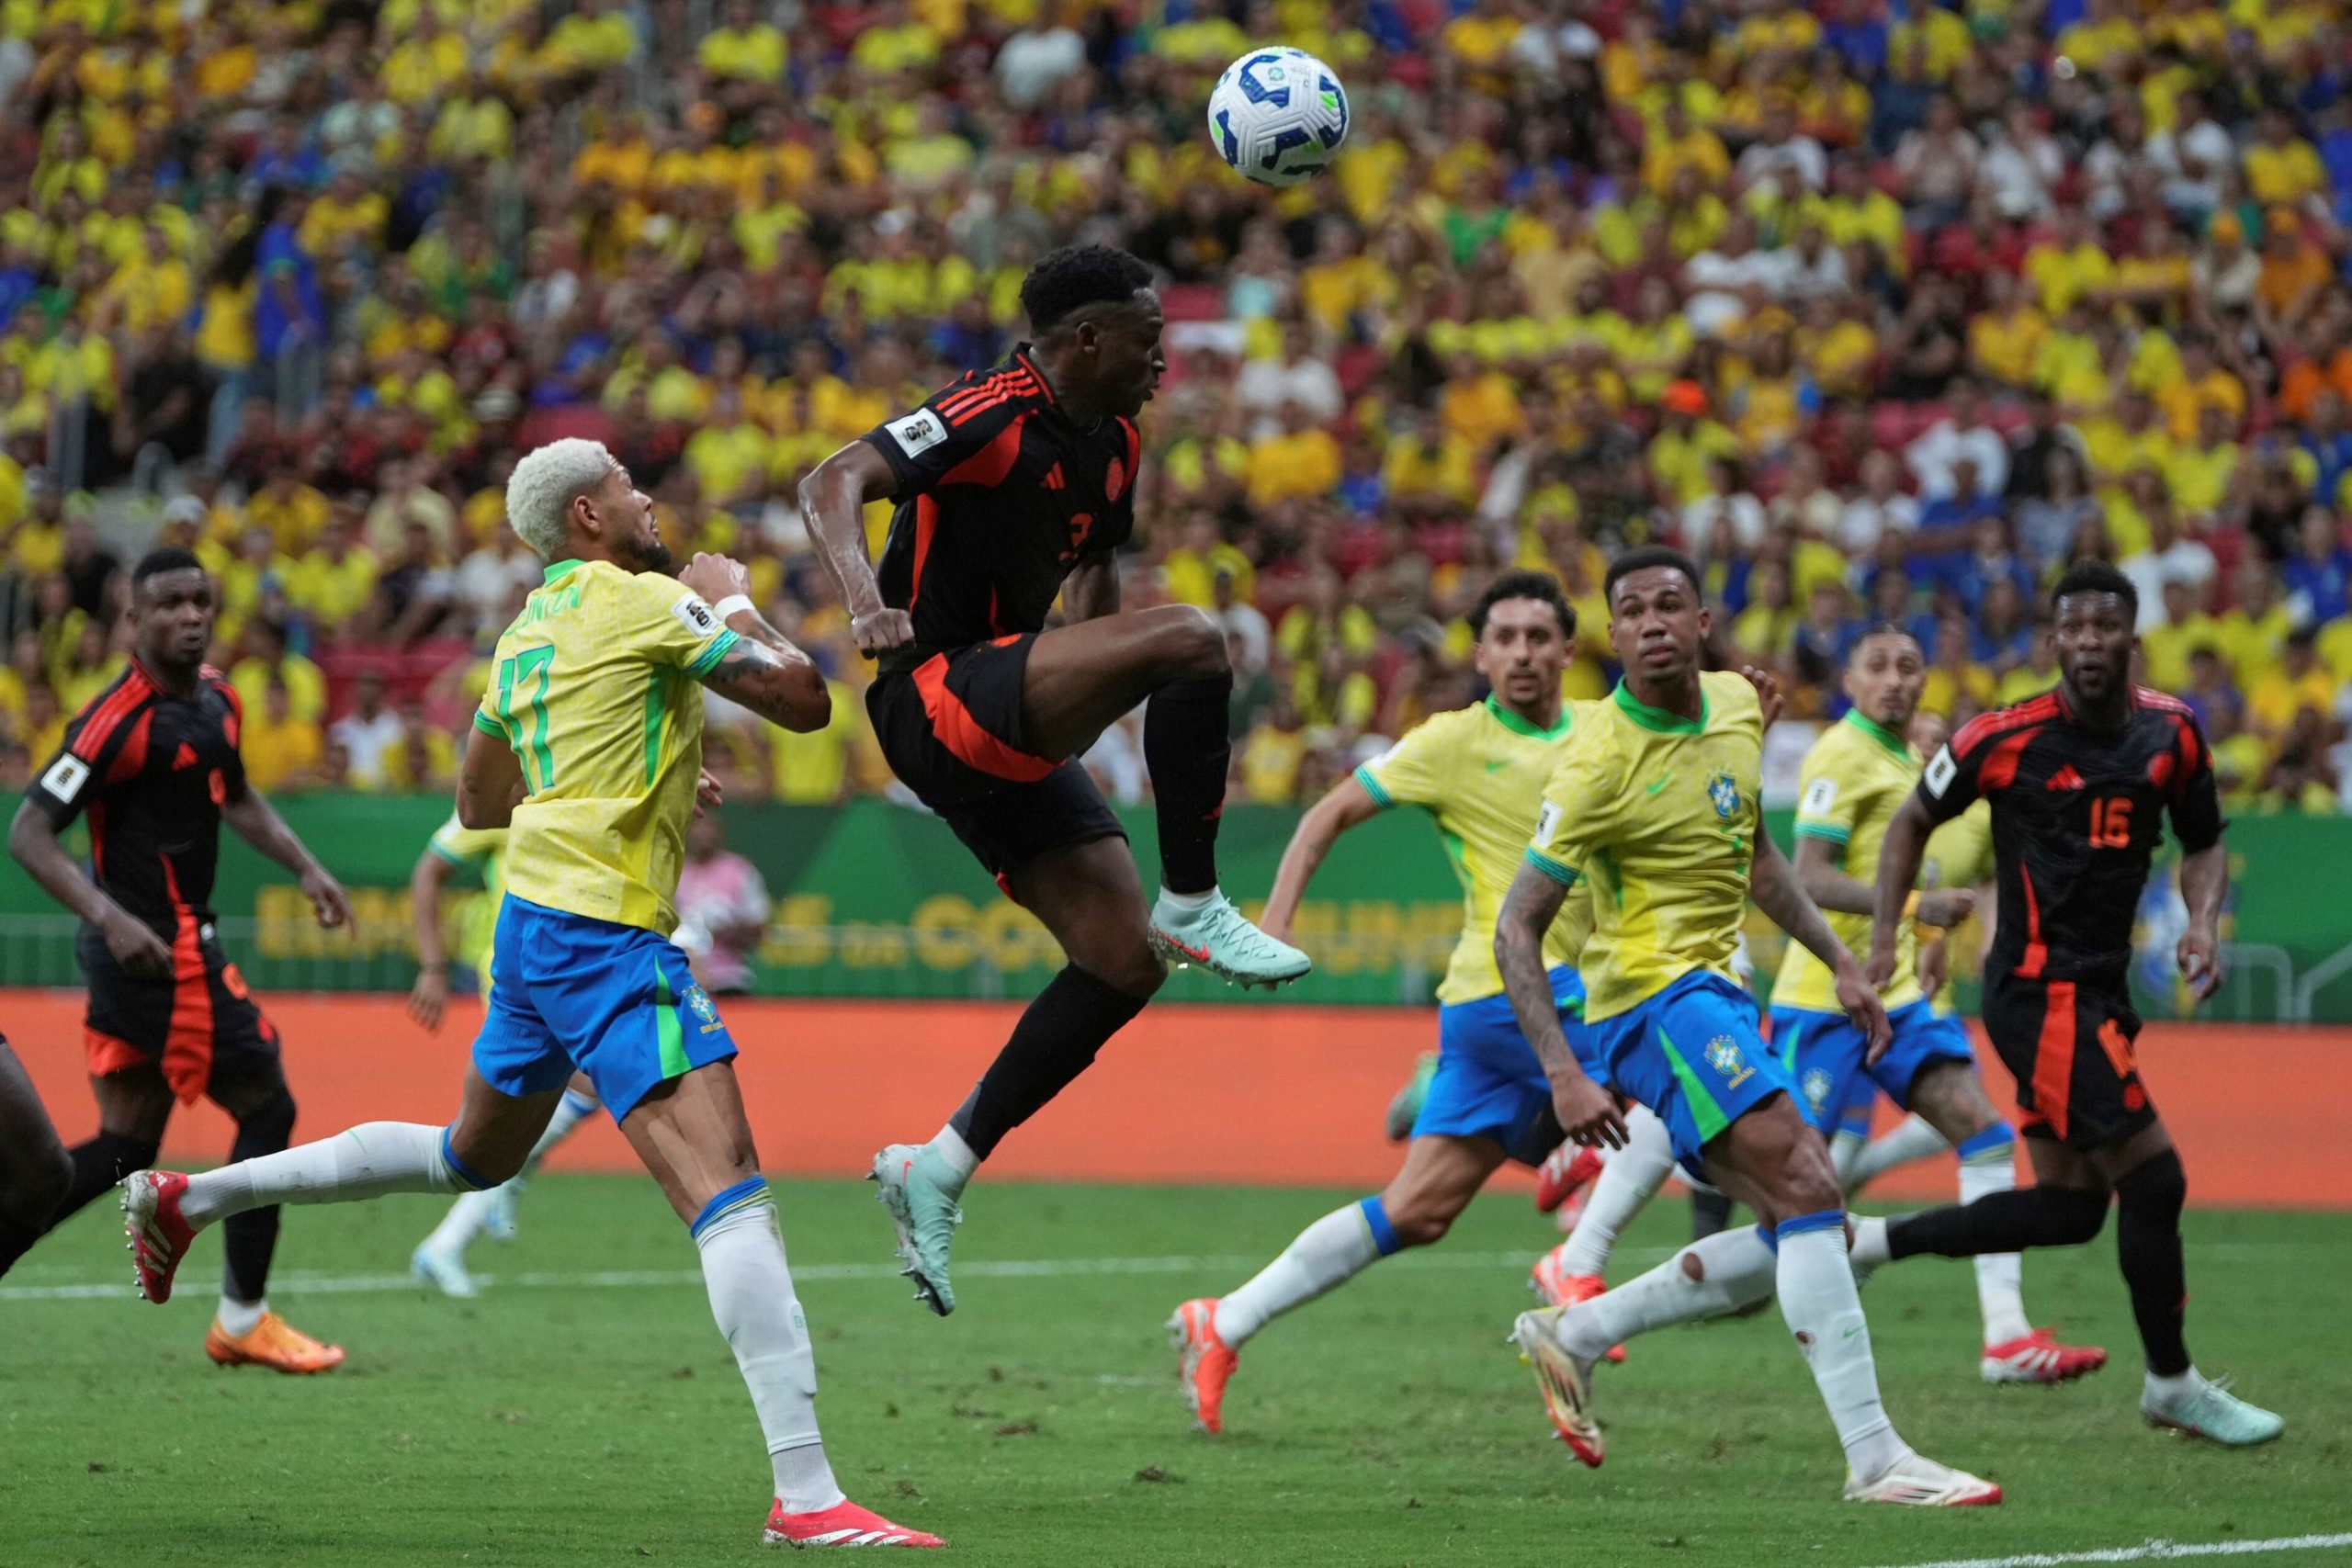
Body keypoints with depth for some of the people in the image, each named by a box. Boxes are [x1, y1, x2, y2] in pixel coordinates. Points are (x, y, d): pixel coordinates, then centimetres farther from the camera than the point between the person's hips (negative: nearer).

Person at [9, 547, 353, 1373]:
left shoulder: (216, 699, 8)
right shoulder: (119, 718, -18)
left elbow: (234, 795, 27)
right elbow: (29, 832, -20)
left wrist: (305, 867, 15)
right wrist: (109, 917, -31)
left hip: (161, 946, 9)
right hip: (153, 947, -9)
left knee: (126, 1148, 11)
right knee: (267, 1108, -3)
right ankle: (244, 1319, 7)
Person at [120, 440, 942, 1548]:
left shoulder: (527, 635, 16)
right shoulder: (640, 601, -9)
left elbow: (477, 802, 28)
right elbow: (801, 698, -11)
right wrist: (733, 603, 6)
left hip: (535, 916, 9)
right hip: (605, 927, -9)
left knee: (472, 1156, 31)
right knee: (727, 1189, -17)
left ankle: (191, 1198, 35)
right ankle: (806, 1495, -27)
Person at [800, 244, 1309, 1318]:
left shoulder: (1111, 446, 13)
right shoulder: (992, 417, -15)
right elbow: (834, 484, -26)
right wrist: (866, 600, -43)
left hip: (1015, 732, 10)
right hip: (937, 697, -10)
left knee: (1125, 960, 3)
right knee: (1189, 637, -26)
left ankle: (939, 1171, 8)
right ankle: (1192, 906, -18)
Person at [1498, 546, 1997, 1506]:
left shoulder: (1736, 705, 6)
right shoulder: (1601, 762, -16)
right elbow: (1516, 929, -14)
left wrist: (1840, 963, 18)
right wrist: (1563, 1076, -24)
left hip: (1716, 994, 9)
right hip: (1653, 994, -9)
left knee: (1799, 1232, 8)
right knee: (1809, 1193, -22)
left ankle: (1572, 1335, 17)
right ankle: (1875, 1459, -25)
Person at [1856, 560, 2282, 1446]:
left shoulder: (2171, 734, 4)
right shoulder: (2006, 739, -10)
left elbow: (2204, 844, 17)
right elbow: (1915, 820, 5)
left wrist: (2203, 921, -2)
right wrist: (1884, 935, -2)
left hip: (2100, 991, 7)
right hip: (2038, 991, -7)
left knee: (2071, 1207, 9)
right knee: (2153, 1175, -10)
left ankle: (1864, 1242, 20)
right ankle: (2172, 1385, 6)